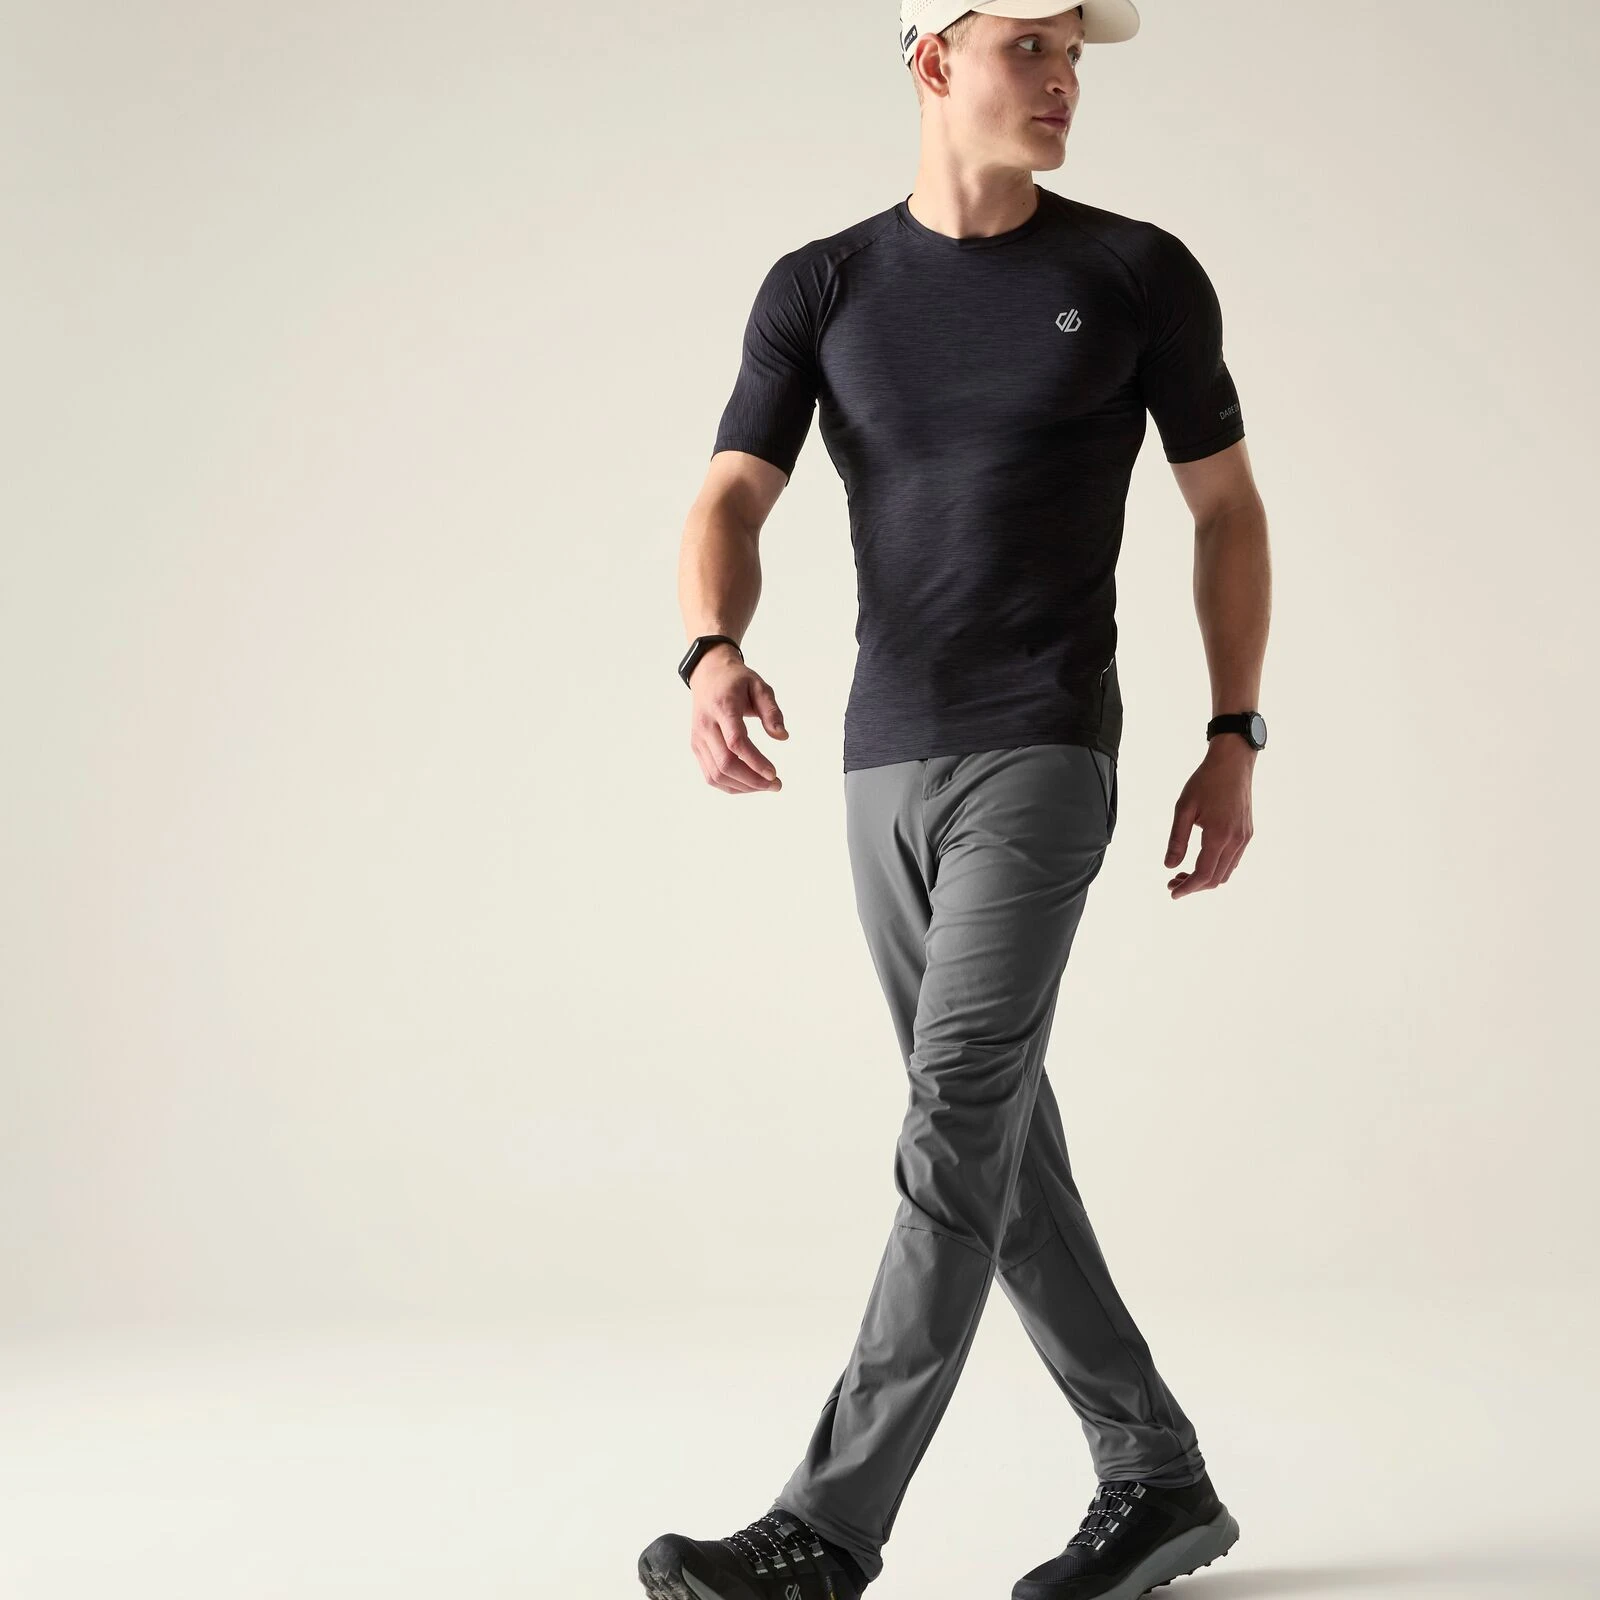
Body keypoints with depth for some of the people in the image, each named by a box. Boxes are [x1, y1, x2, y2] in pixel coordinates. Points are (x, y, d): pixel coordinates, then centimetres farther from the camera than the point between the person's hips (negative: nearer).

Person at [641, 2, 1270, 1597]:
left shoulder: (1140, 274, 2)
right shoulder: (820, 289, 7)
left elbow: (1226, 509, 9)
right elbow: (727, 510, -4)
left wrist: (1234, 739, 2)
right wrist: (714, 656, -26)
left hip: (1042, 758, -4)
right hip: (885, 765, 5)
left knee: (957, 1122, -16)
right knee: (1000, 1138, 8)